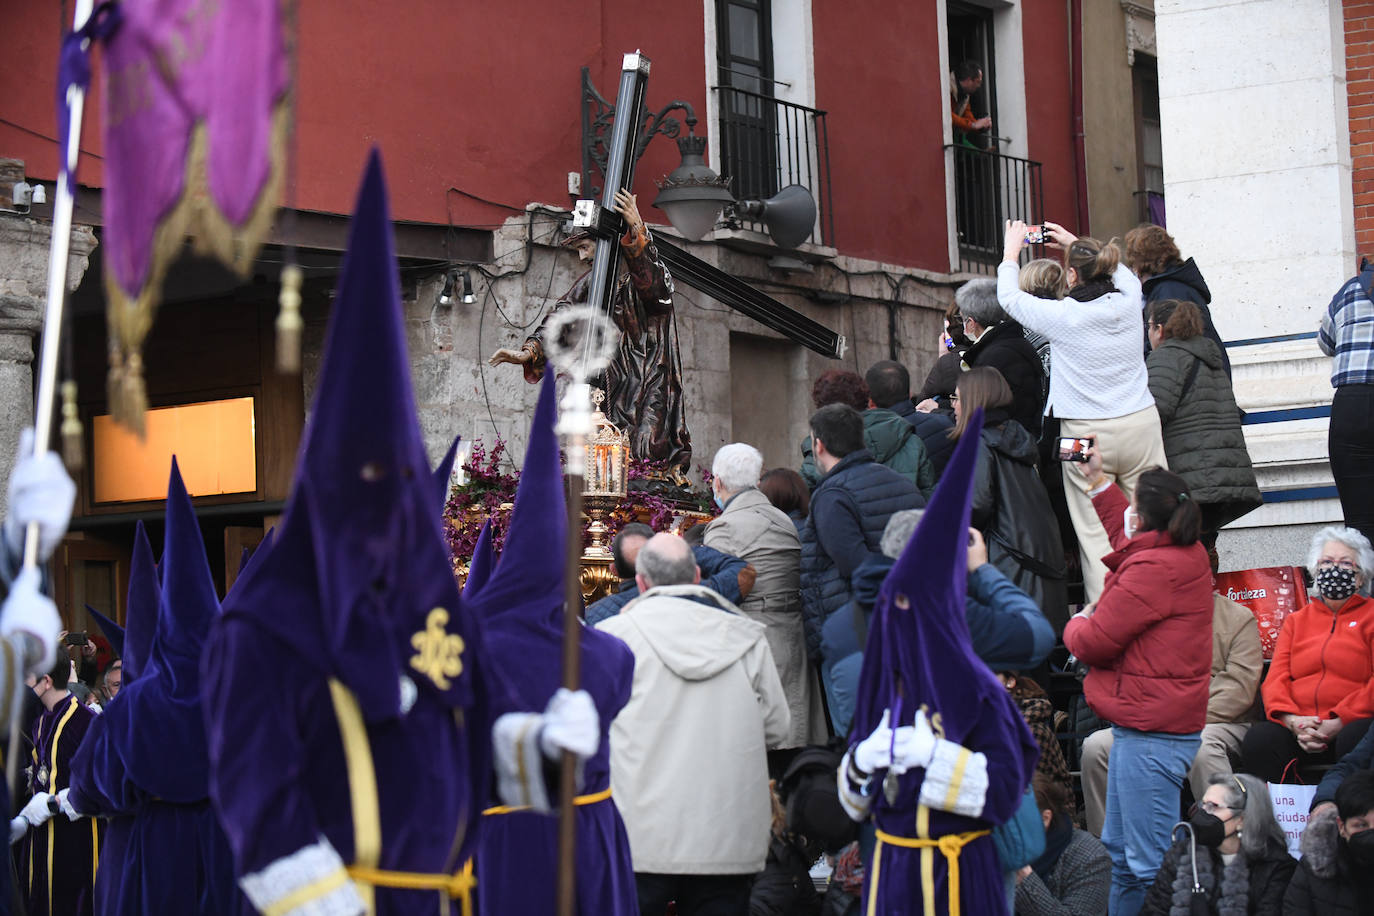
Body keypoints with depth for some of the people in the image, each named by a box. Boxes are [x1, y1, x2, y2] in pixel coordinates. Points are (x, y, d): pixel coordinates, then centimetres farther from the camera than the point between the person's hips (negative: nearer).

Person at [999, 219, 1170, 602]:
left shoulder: (1061, 316, -12)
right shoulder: (1128, 301, -2)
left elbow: (1009, 296, 6)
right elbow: (1122, 273, 24)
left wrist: (1011, 251, 22)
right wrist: (1078, 245, 33)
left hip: (1086, 433, -4)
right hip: (1141, 424, 4)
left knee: (1096, 533, 1)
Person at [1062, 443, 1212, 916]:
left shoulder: (1153, 570, -21)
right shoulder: (1188, 554, 9)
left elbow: (1093, 642, -18)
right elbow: (1125, 535, 33)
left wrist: (1077, 624, 5)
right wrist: (1097, 482, 39)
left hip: (1151, 733, -11)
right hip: (1148, 723, 11)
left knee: (1150, 866, -9)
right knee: (1120, 852, 21)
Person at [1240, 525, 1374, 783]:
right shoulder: (1296, 620, 25)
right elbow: (1276, 677, 13)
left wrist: (1337, 723, -14)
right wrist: (1292, 720, -9)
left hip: (1351, 725, -3)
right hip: (1299, 729, 3)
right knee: (1259, 740, -29)